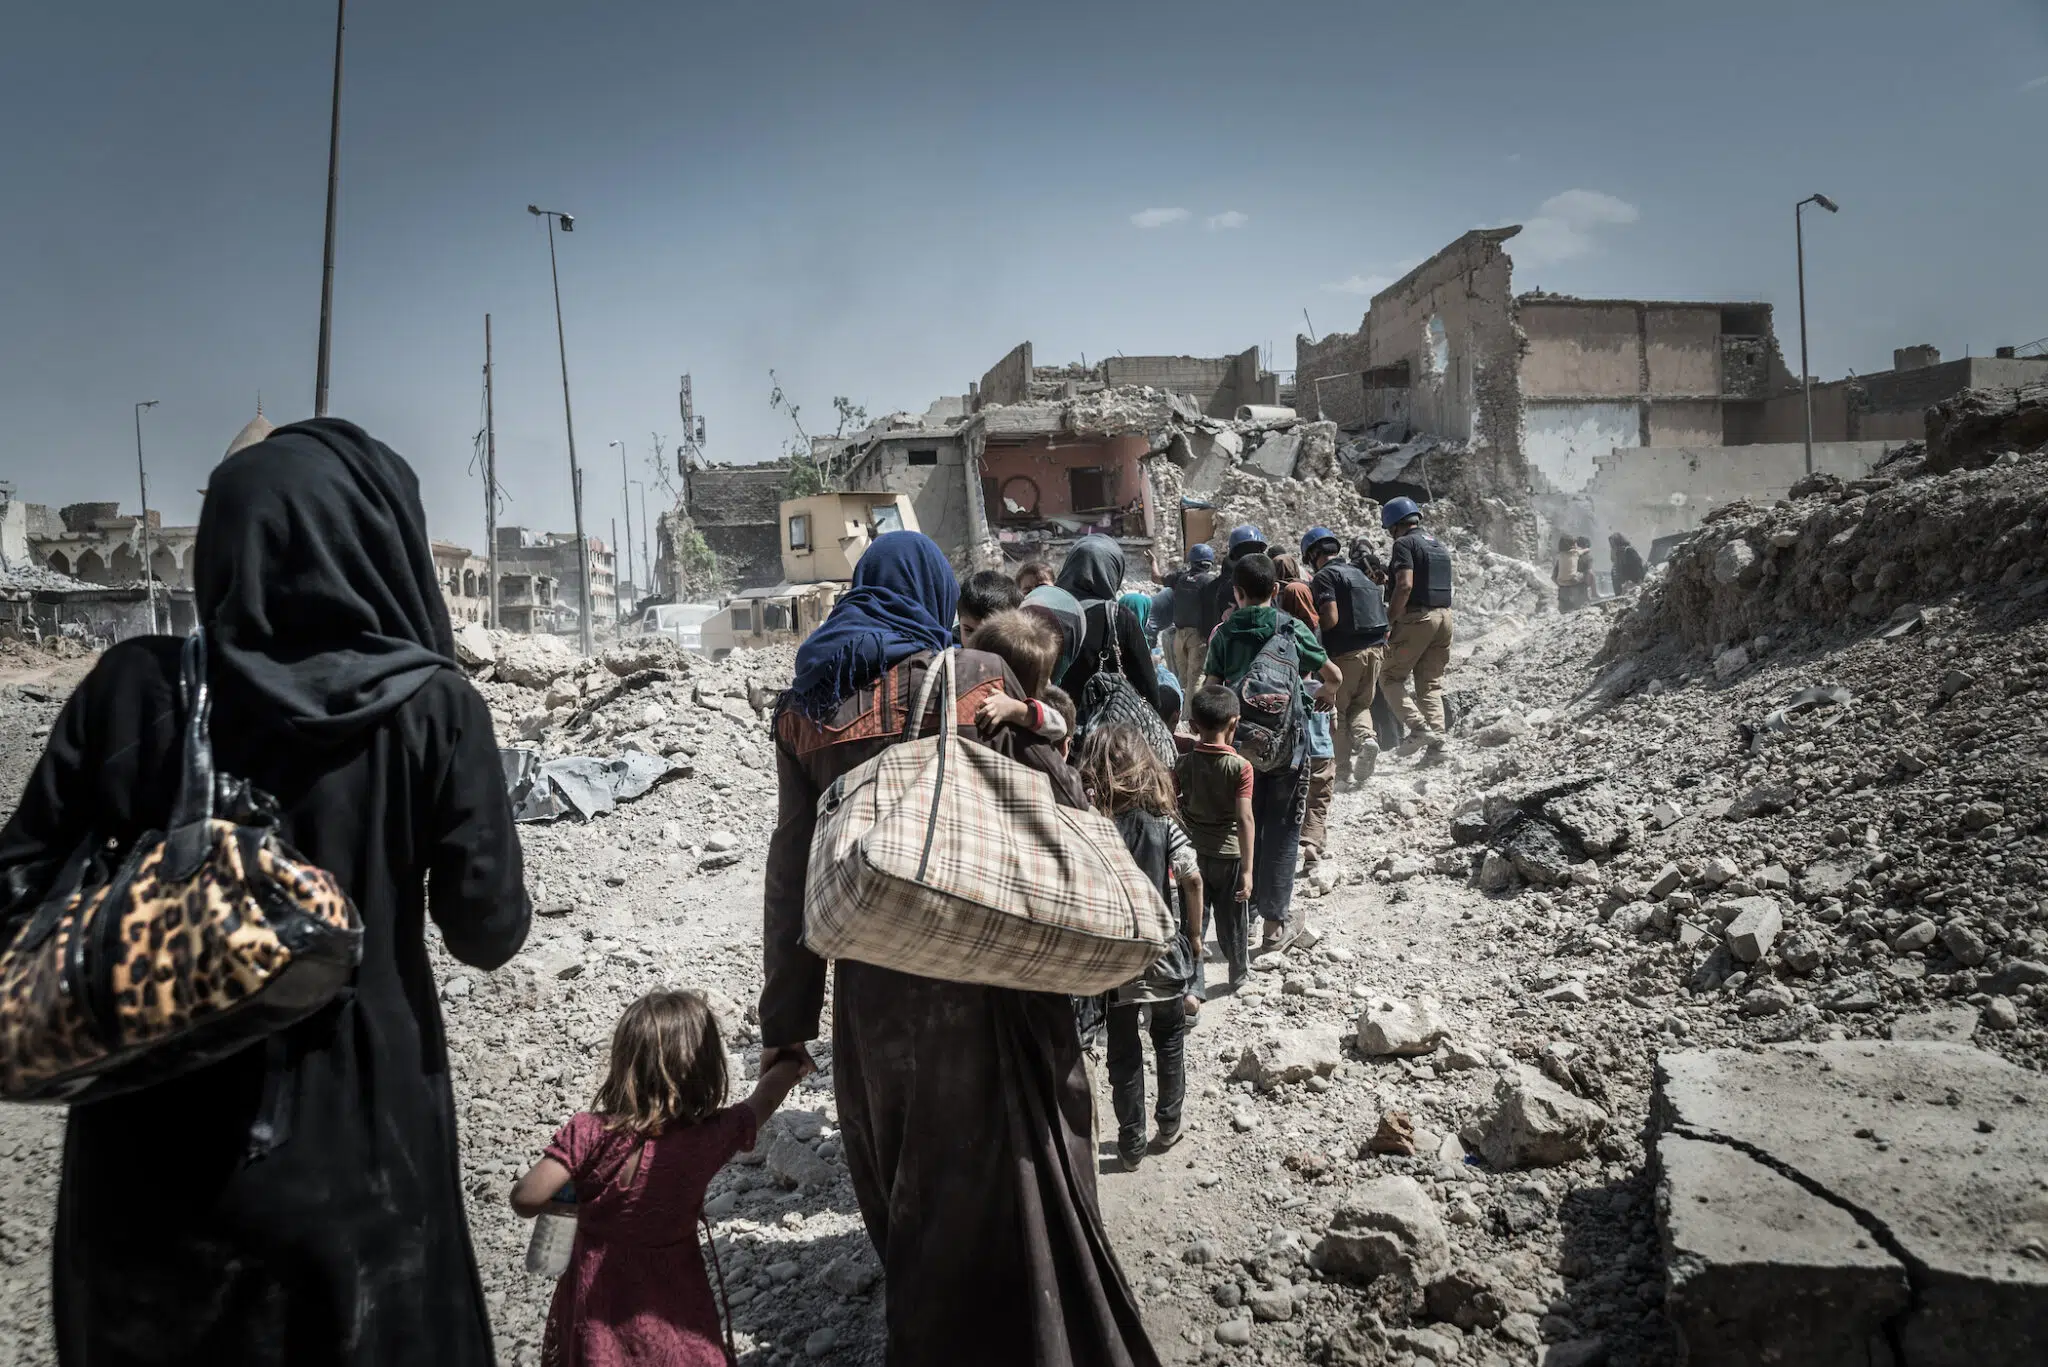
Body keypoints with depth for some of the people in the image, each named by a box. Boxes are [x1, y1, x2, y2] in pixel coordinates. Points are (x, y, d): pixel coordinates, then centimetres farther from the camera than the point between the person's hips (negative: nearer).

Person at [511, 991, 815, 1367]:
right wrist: (790, 1063, 24)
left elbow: (526, 1199, -20)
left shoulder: (589, 1133, -18)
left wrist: (572, 1203, 2)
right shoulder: (711, 1137, -14)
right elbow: (763, 1101, 4)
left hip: (597, 1301, 1)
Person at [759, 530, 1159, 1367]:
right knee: (1004, 1171, 11)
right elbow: (1064, 807, -4)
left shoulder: (803, 706, 4)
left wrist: (787, 1016, 9)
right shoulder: (978, 677, -5)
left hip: (872, 982, 4)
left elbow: (792, 866, 4)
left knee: (900, 1183, 21)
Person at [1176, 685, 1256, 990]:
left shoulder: (1183, 764, -7)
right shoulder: (1240, 767, -16)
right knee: (1232, 919, 16)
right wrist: (1247, 868, -18)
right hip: (1229, 854, -1)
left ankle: (1193, 983, 7)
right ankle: (1239, 974, 36)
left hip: (1192, 853, 1)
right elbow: (1245, 819, -20)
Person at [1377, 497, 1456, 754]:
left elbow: (1405, 585, -19)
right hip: (1444, 616, 8)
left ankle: (1418, 727, -14)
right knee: (1431, 683, 11)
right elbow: (1442, 586, 18)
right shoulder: (1440, 546, 18)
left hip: (1416, 617, -8)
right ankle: (1437, 738, 1)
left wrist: (1387, 623, -17)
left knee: (1390, 677, 1)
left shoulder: (1405, 543, -8)